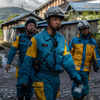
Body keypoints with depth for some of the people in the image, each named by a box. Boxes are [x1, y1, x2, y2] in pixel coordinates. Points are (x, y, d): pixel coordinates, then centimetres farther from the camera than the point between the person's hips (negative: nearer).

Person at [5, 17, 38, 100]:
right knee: (20, 84, 2)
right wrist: (9, 63, -2)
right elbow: (13, 50, 1)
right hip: (22, 65, 0)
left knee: (30, 84, 9)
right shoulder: (19, 37, -1)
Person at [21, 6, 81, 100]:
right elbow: (28, 61, -6)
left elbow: (67, 59, 6)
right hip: (43, 78, -6)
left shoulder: (61, 39, 6)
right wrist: (24, 81, -5)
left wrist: (75, 76, -1)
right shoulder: (37, 39, -9)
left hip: (56, 78, 6)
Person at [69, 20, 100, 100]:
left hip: (86, 69, 3)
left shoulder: (92, 41, 6)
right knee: (76, 86, -6)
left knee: (85, 87, 10)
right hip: (76, 68, -3)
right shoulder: (75, 40, 0)